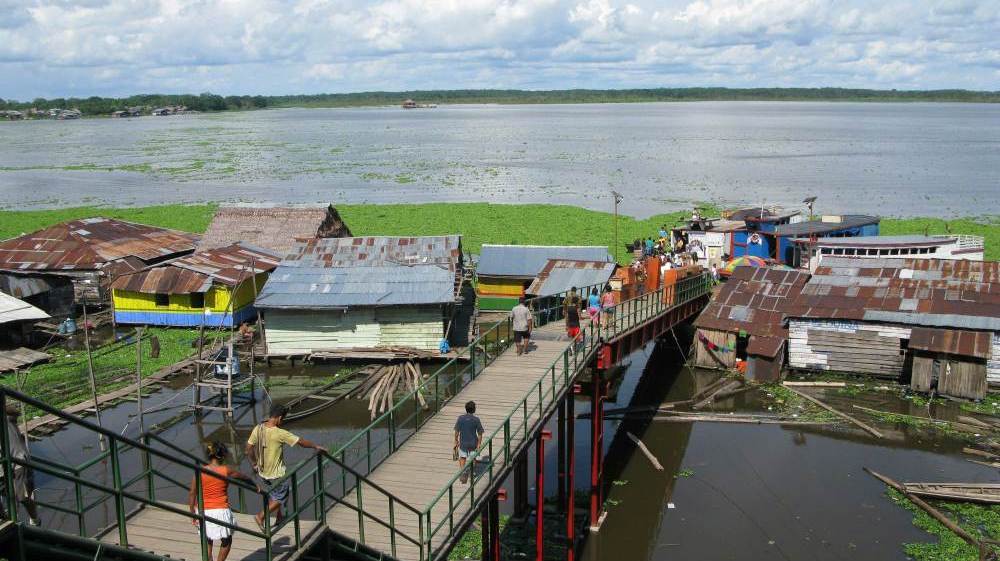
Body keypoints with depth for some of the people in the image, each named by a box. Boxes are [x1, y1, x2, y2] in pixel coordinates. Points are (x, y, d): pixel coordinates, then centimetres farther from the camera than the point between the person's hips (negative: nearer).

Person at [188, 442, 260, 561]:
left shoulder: (199, 472, -4)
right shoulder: (226, 470, -7)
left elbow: (192, 494, -3)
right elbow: (245, 478, 8)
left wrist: (193, 513, 6)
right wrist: (256, 486, 27)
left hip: (203, 512, 3)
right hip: (221, 510, -3)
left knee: (207, 541, 23)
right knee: (227, 540, 19)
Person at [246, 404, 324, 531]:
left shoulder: (258, 429, -8)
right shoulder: (280, 433, -26)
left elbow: (249, 448, 1)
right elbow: (301, 442, -17)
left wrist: (254, 464, 16)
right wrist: (316, 446, -2)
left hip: (262, 471, 7)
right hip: (276, 473, -7)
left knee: (274, 494, 27)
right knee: (281, 497, 14)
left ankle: (279, 517, 40)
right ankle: (261, 516, 9)